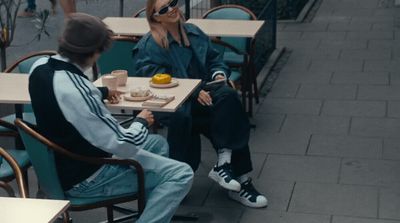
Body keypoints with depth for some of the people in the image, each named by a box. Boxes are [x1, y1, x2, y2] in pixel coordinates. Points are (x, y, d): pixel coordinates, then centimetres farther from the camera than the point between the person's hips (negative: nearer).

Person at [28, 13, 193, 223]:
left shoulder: (40, 65, -5)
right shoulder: (77, 92, -33)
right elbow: (124, 146, -25)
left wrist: (101, 92, 23)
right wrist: (141, 122, -6)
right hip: (86, 177, -10)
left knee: (158, 144, 22)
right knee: (181, 174, -14)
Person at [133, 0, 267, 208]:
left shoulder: (193, 32, 17)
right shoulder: (148, 46, -3)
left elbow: (214, 59, 24)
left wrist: (219, 74, 0)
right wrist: (194, 93, -21)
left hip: (205, 92, 5)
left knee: (228, 96, -28)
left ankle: (224, 162, -27)